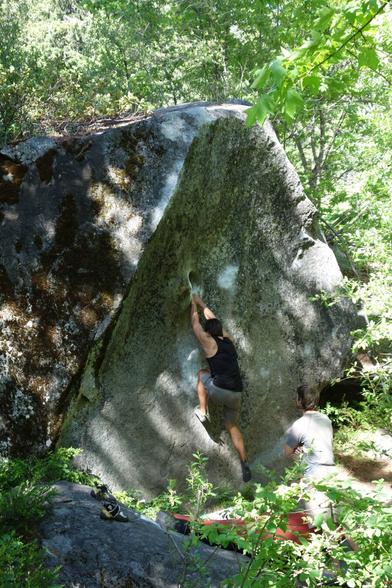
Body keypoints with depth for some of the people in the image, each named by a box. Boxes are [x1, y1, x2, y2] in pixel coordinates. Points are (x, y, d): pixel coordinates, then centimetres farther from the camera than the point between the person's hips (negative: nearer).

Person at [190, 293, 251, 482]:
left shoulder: (209, 343, 0)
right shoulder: (228, 341, 15)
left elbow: (195, 323, 13)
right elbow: (213, 320, 30)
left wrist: (193, 305, 28)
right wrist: (202, 304, 40)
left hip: (219, 390, -6)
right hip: (236, 394, 6)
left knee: (202, 373, 24)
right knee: (232, 426, 19)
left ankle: (203, 411, 20)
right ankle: (244, 463, 6)